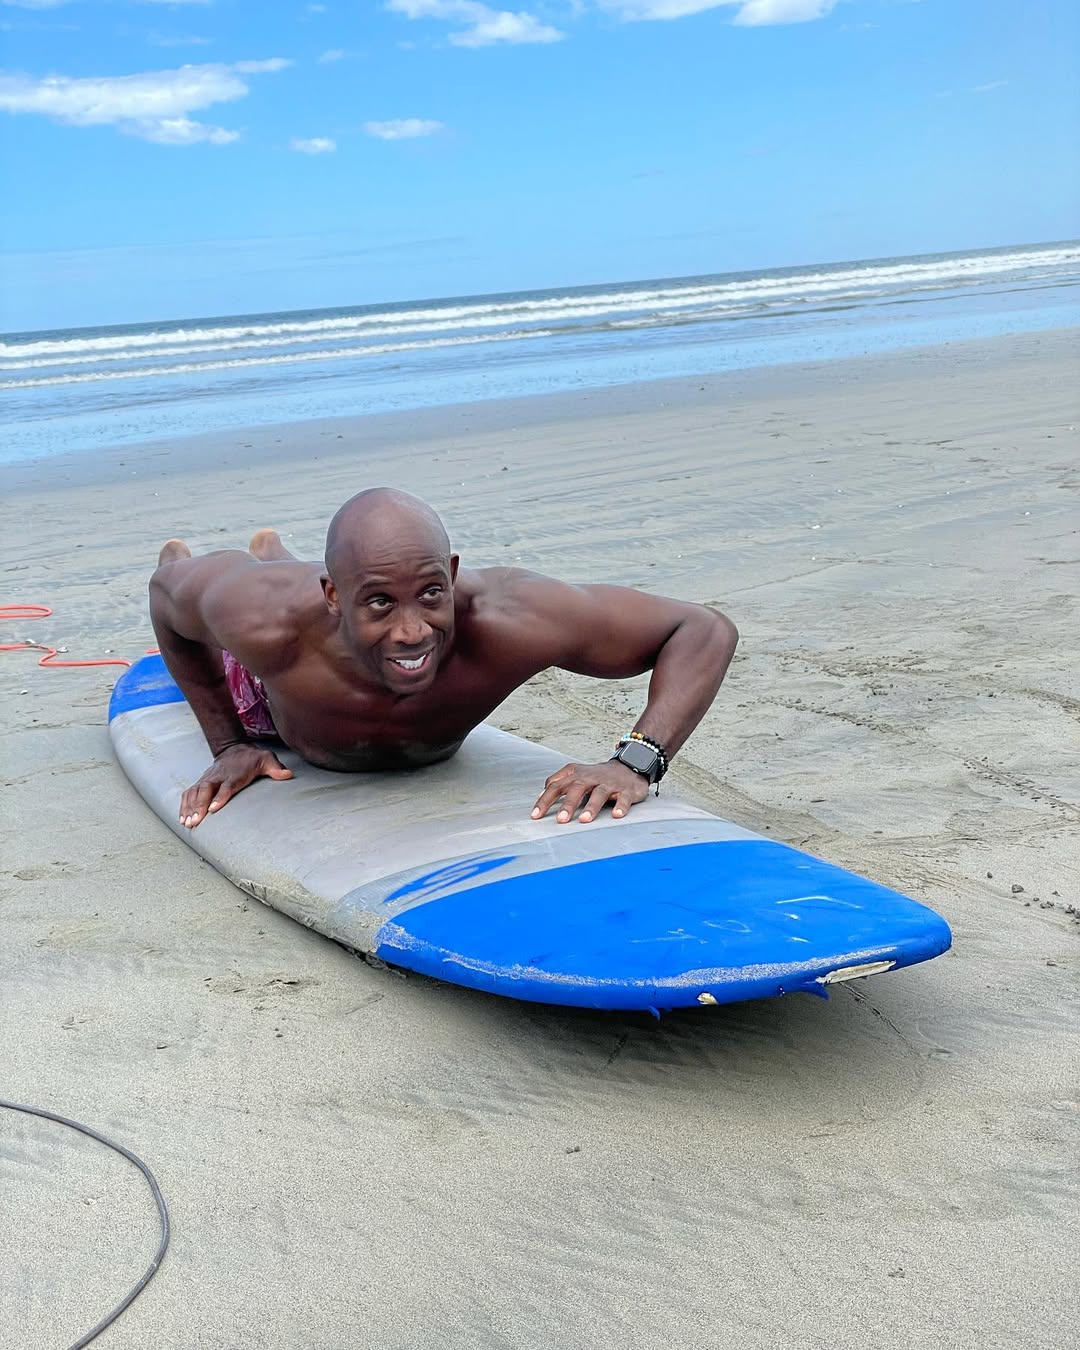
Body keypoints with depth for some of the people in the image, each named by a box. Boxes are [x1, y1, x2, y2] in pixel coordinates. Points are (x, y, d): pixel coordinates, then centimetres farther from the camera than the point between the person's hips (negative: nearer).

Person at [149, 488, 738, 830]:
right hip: (268, 699, -3)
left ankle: (272, 554, 71)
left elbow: (706, 631, -43)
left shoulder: (505, 618, -51)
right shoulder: (267, 622, -50)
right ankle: (264, 567, 68)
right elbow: (167, 593, -26)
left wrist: (635, 763, -58)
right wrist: (228, 745, -24)